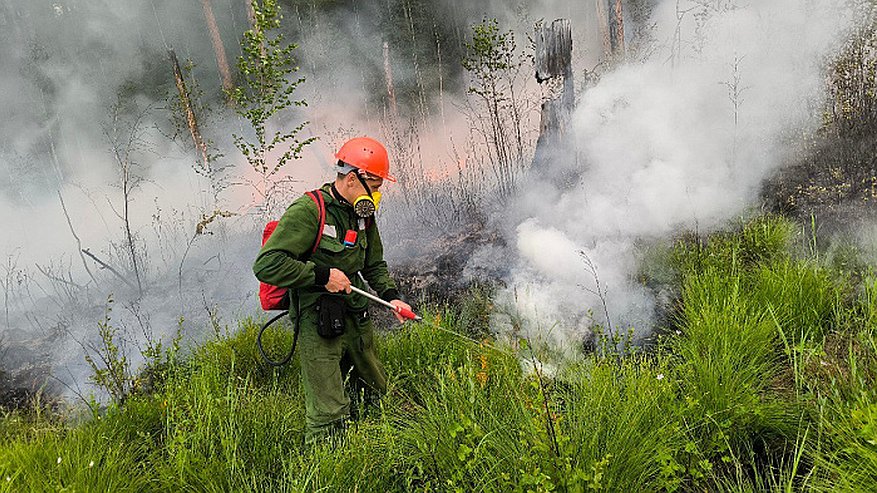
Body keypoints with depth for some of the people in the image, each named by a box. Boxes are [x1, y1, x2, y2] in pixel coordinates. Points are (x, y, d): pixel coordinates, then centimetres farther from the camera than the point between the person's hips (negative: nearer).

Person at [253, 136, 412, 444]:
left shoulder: (363, 214, 8)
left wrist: (391, 296, 4)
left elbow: (374, 265, 21)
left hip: (356, 319, 8)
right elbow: (266, 265, -23)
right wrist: (322, 275, -22)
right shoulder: (308, 211, -18)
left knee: (378, 391, 22)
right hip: (317, 324, -8)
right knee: (329, 416, -9)